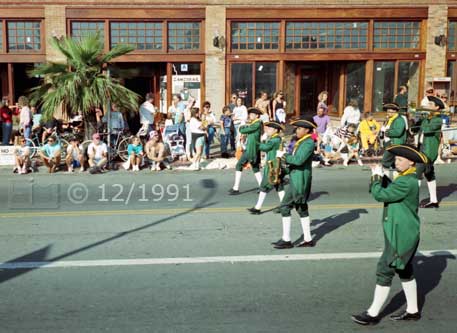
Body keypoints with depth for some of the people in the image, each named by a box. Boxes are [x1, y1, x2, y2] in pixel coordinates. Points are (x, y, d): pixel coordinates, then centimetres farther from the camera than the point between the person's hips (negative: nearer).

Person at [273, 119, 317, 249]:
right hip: (298, 179, 10)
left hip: (299, 180, -10)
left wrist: (284, 156, -16)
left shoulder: (308, 143, -16)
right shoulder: (302, 142, 15)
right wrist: (285, 156, 1)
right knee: (301, 208, 13)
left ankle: (286, 240, 0)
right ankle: (307, 239, 19)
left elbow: (298, 160, -27)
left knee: (285, 206, -6)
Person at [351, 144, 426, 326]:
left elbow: (380, 195, -23)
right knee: (405, 271, 18)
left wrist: (376, 176, -8)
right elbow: (391, 189, 17)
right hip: (403, 234, 10)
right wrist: (381, 176, 2)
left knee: (384, 271, -3)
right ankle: (412, 310, 30)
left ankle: (373, 314, 6)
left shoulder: (406, 182, -22)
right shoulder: (408, 179, 10)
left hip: (400, 236, -10)